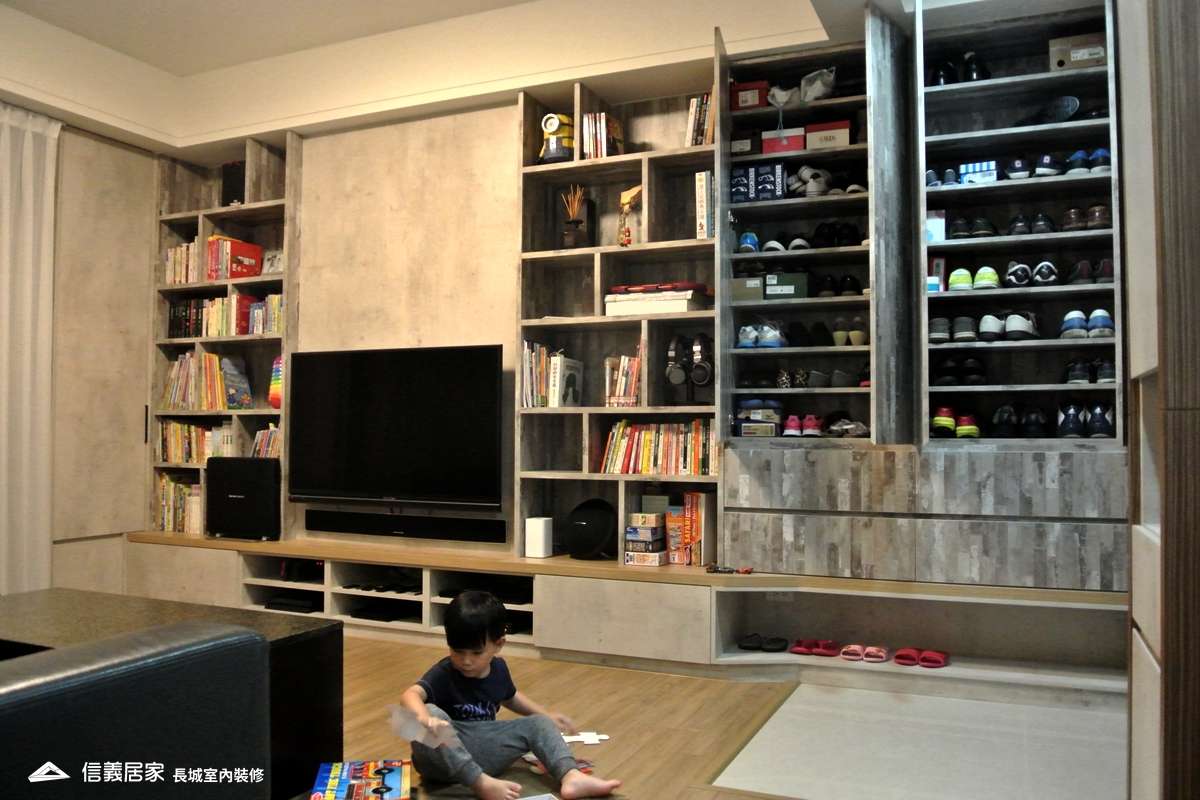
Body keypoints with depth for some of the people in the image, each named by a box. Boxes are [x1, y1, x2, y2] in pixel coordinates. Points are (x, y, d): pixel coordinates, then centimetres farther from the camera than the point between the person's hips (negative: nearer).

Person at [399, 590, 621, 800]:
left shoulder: (498, 668, 4)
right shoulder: (443, 674, -15)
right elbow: (410, 695, -34)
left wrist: (546, 715, 24)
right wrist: (424, 718, -56)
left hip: (484, 755, 6)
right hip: (445, 756, -6)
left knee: (538, 724, -2)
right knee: (432, 713, -35)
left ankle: (571, 777, -27)